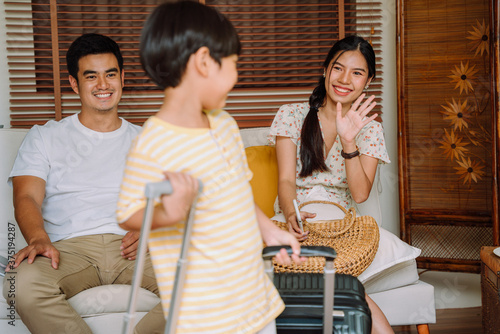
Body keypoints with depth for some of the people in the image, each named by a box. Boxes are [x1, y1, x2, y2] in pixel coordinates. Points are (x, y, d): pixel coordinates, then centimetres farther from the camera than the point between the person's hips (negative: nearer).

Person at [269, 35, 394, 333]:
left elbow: (360, 194, -5)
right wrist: (292, 215, -25)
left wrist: (348, 140, -18)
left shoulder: (369, 129, 8)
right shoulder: (292, 115, 5)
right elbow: (286, 179, -4)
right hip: (296, 222, -1)